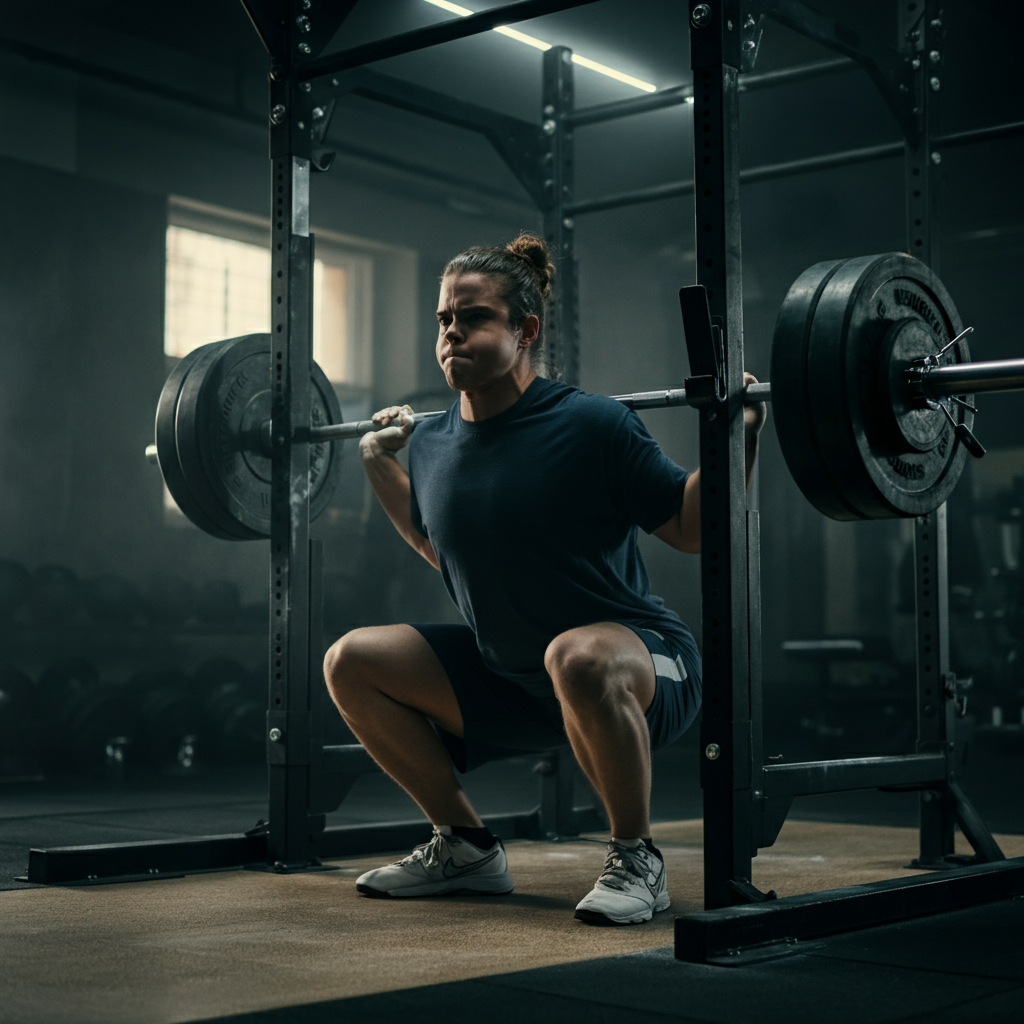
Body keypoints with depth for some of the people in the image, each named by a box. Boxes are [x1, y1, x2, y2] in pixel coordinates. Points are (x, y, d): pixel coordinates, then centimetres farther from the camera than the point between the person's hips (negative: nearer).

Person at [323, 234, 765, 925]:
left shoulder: (590, 426, -18)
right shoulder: (432, 444, 0)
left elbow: (694, 528, -11)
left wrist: (740, 429, -22)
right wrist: (381, 463, 17)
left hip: (640, 666, -6)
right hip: (504, 676, 7)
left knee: (577, 657, -41)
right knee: (351, 663, -4)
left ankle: (637, 860, -16)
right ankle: (466, 847, 9)